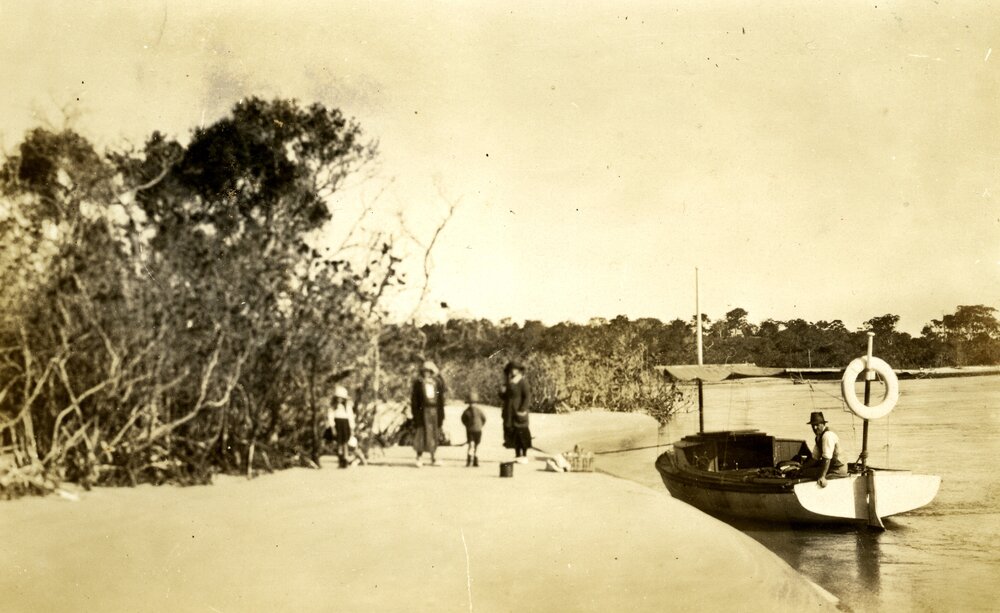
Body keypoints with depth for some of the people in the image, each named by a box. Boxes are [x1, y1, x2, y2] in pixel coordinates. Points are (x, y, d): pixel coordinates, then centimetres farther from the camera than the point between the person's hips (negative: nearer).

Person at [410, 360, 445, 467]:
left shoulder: (438, 383, 8)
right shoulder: (418, 383, 0)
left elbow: (441, 400, 9)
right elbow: (414, 399, -2)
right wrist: (414, 413, -7)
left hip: (435, 411, 3)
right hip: (423, 411, -3)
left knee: (434, 435, 7)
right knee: (421, 433, -5)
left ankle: (434, 459, 14)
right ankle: (419, 458, 2)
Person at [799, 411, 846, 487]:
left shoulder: (828, 435, -17)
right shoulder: (819, 437, 14)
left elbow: (827, 458, -24)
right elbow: (814, 458, 18)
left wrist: (822, 476, -30)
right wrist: (801, 468, 8)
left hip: (837, 470, -10)